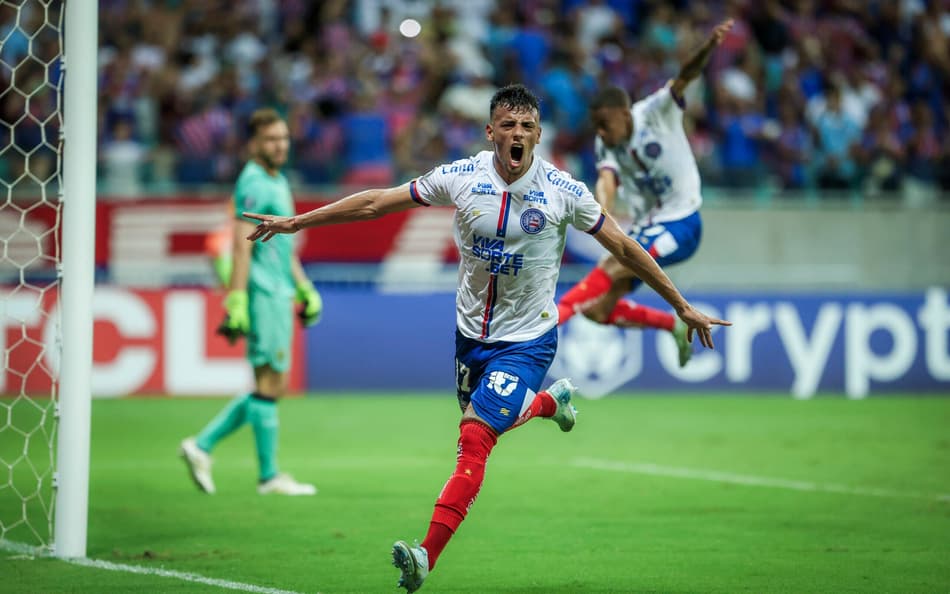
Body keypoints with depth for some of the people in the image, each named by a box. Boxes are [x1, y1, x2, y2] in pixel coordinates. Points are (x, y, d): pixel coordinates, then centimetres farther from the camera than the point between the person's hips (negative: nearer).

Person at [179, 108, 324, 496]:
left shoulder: (278, 183, 19)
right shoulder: (253, 185, -11)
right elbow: (241, 248, -18)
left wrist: (304, 289, 24)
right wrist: (236, 302, -24)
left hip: (279, 294, 10)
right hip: (262, 294, -10)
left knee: (272, 387, 10)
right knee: (270, 384, -5)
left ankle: (202, 446, 13)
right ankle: (269, 476, 1)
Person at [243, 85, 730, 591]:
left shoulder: (563, 190, -12)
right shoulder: (461, 178, -8)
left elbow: (623, 247, -1)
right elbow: (375, 203, -2)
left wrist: (682, 307, 1)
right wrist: (295, 222, -2)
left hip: (527, 338, -4)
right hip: (471, 331, 4)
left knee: (475, 438, -17)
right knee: (493, 419, 22)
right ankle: (551, 400, 54)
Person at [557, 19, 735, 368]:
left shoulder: (655, 113, -11)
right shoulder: (605, 146, 0)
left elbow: (685, 77, -25)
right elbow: (607, 180, -18)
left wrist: (709, 47, -45)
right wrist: (601, 212, -41)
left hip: (679, 224, -7)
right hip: (644, 228, 7)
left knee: (607, 272, -26)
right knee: (600, 310, 3)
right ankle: (675, 326, 20)